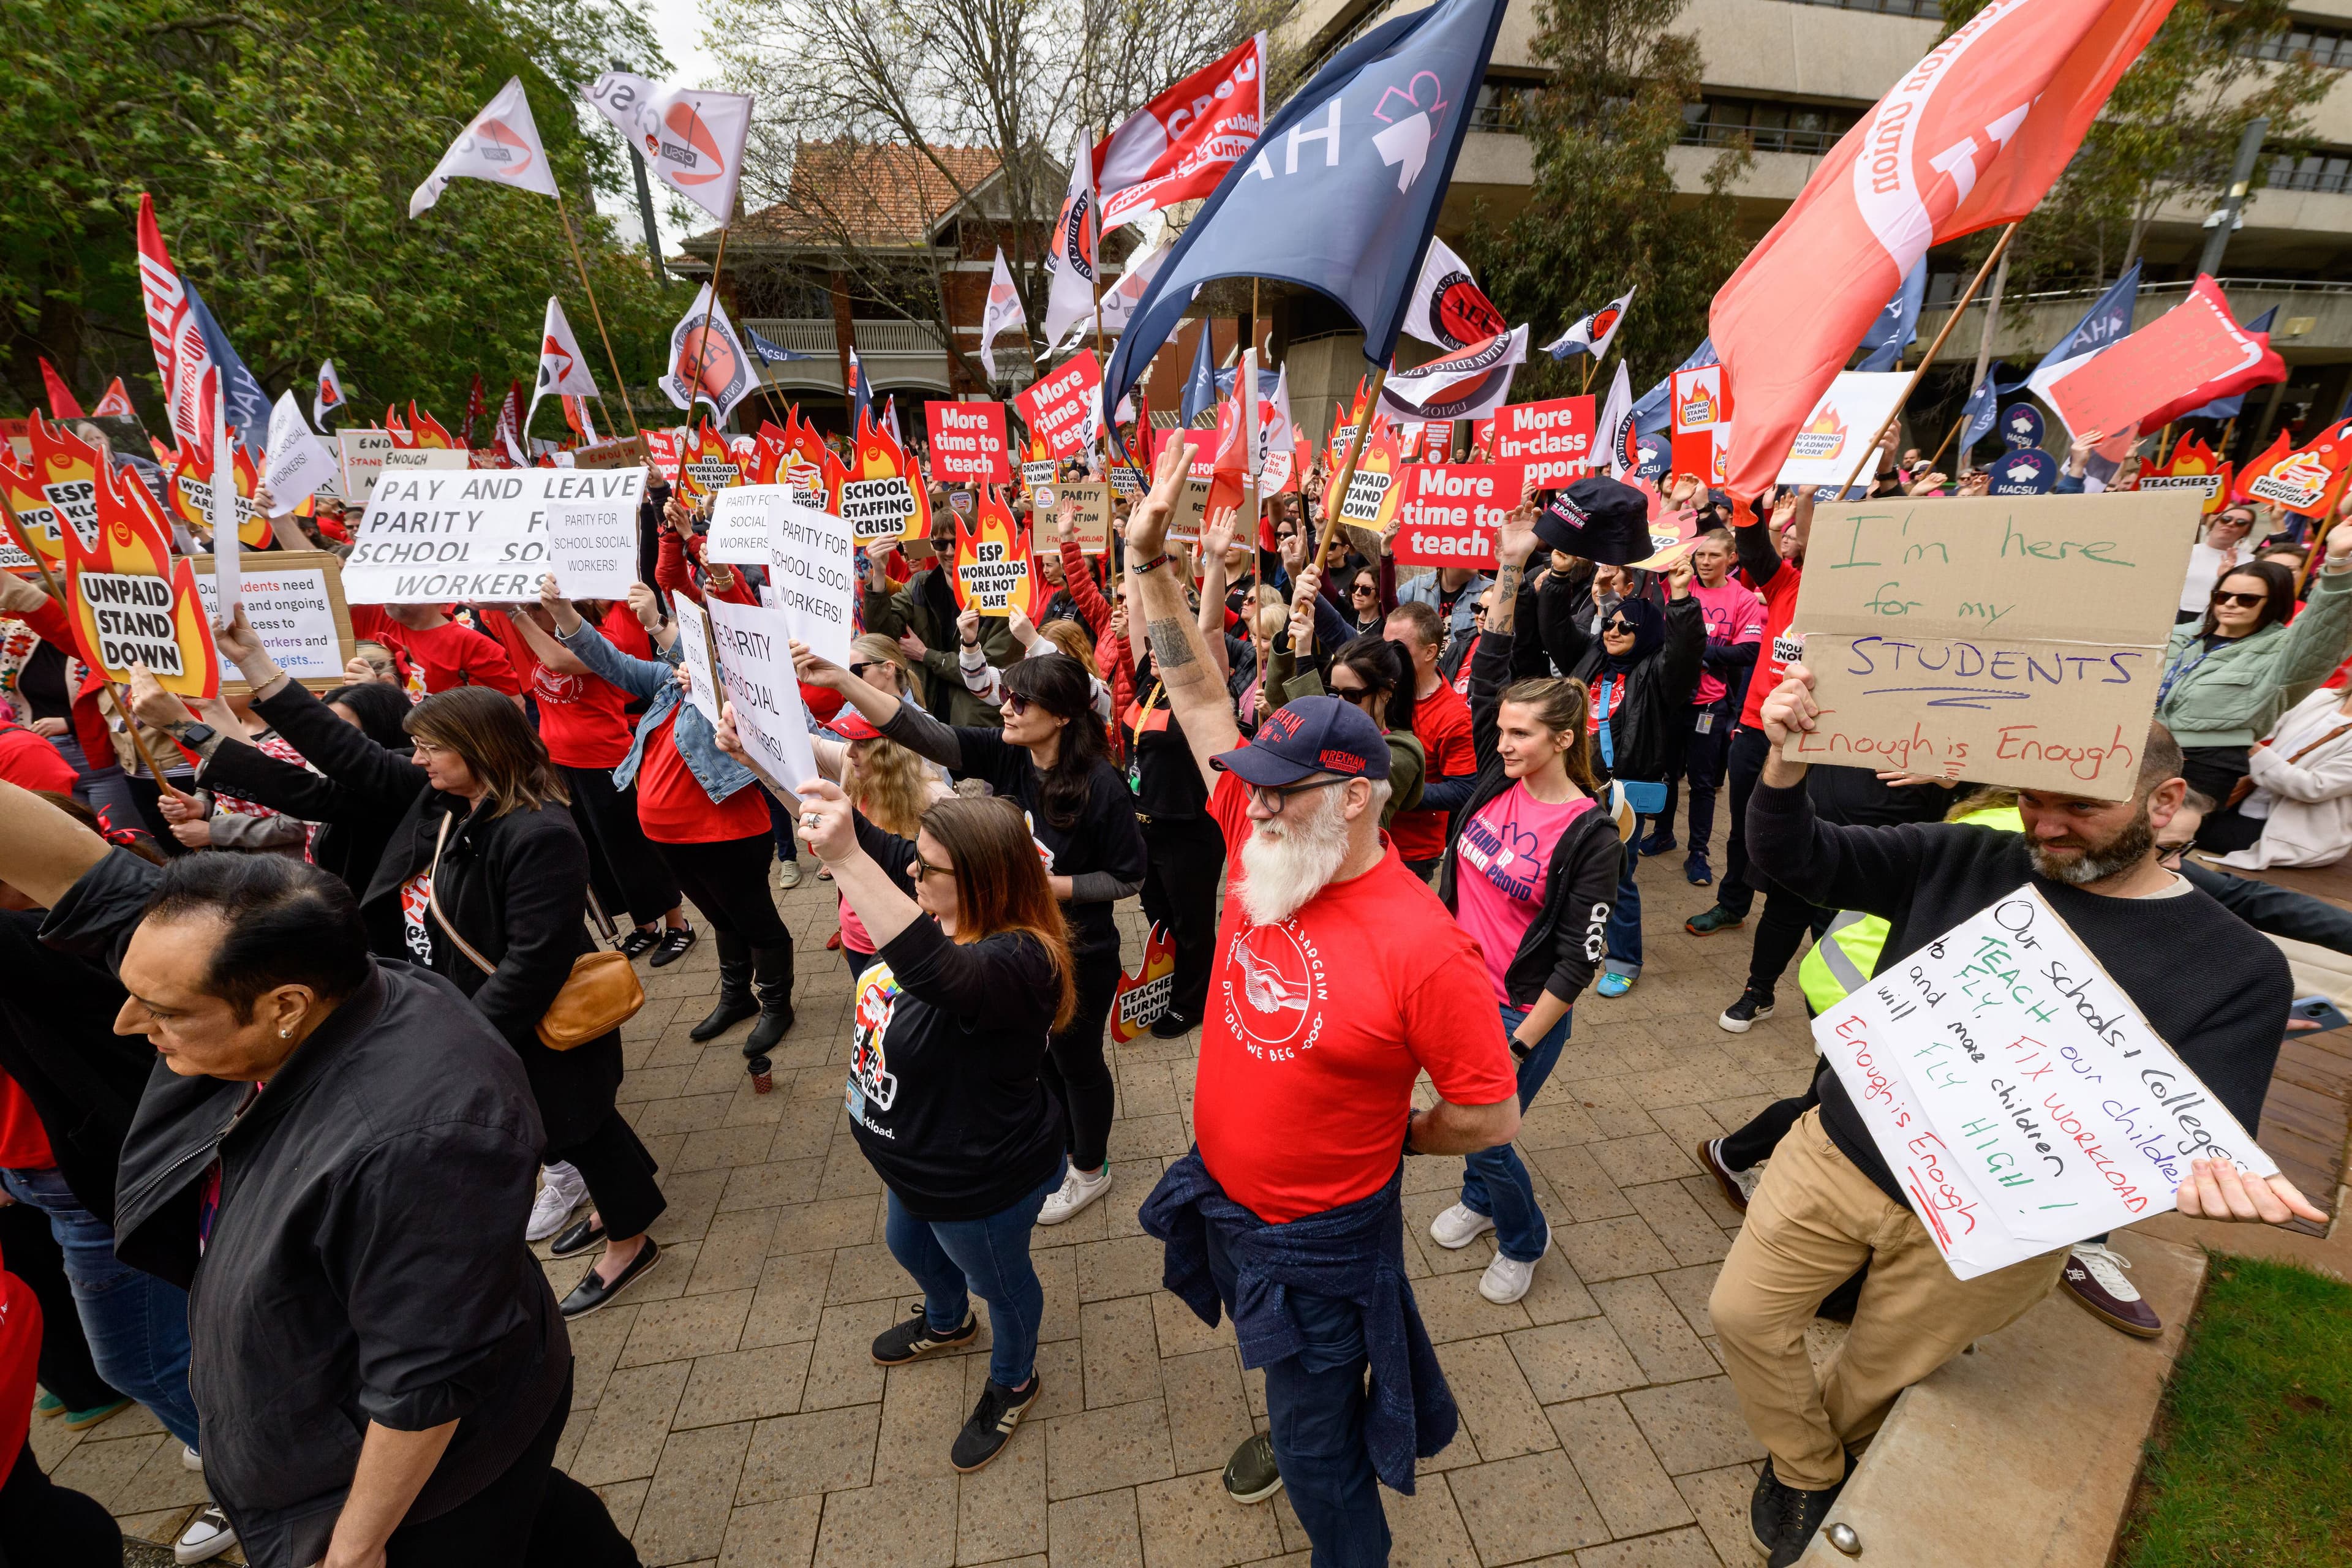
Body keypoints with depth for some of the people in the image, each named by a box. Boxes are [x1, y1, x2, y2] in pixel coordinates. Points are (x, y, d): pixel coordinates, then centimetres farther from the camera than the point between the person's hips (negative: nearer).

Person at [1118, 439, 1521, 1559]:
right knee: (1290, 1383, 36)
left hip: (1320, 1236, -6)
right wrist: (1147, 557, -20)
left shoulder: (1421, 947, -32)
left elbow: (1492, 1115, -19)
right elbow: (1199, 696, -14)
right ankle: (1298, 1427, 67)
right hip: (1222, 1192, 6)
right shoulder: (1267, 847, -15)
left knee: (1318, 1450, 20)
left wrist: (1389, 1138, -6)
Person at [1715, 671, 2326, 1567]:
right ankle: (1805, 1476, 39)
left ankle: (1820, 1447, 54)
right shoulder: (1965, 861, -7)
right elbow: (1794, 860, -13)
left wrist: (2212, 1174, -38)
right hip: (1838, 1155, 2)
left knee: (1875, 1378, 20)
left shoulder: (2235, 969, -10)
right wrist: (1786, 760, -33)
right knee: (1744, 1315, 10)